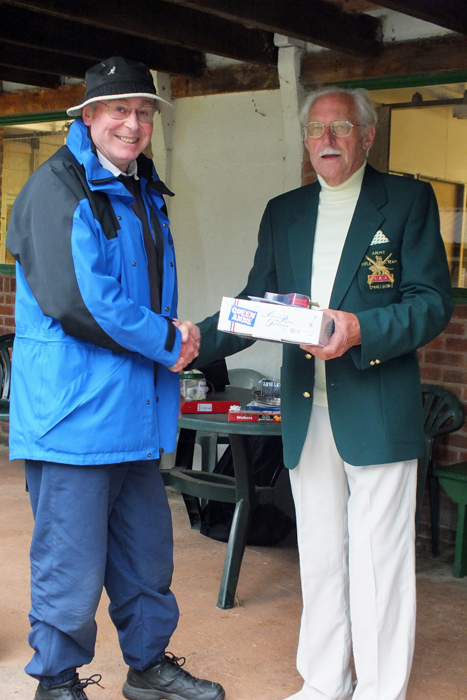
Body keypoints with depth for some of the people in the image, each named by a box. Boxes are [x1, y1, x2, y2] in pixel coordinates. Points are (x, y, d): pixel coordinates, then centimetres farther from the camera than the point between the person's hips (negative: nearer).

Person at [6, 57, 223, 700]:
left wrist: (174, 329, 1)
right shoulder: (58, 187, -11)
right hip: (74, 410, -8)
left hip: (136, 412, 8)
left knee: (147, 555, 18)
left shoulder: (145, 193, 16)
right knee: (72, 566, 2)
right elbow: (76, 299, -21)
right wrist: (167, 344, -13)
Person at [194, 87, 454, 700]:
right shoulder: (283, 212, 16)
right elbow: (257, 302, 14)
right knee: (318, 554, 13)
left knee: (378, 559, 0)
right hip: (307, 412, 5)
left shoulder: (408, 200, 2)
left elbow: (433, 301, -6)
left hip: (378, 412, -4)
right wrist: (198, 339, -3)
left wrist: (362, 329, -23)